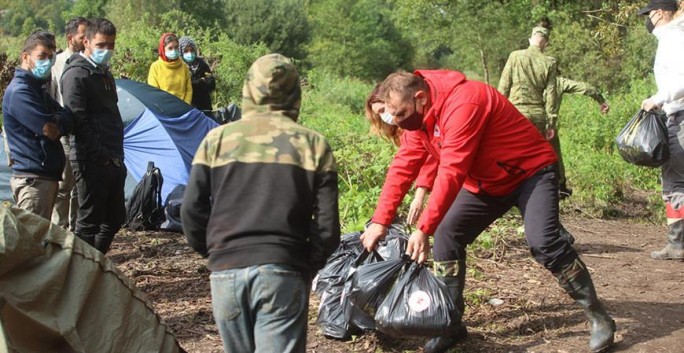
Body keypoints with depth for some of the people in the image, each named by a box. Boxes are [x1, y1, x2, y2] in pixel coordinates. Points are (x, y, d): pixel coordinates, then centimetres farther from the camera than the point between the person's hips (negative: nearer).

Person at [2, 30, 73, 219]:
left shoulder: (38, 89, 19)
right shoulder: (19, 92, -13)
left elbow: (68, 117, 14)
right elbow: (49, 130, -20)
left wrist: (56, 123, -7)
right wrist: (60, 122, 1)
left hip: (47, 176, 10)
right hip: (33, 179, -10)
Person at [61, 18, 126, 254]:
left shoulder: (104, 73, 17)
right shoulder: (76, 74, -11)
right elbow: (78, 122, -18)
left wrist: (118, 155, 17)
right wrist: (103, 155, -19)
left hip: (112, 161, 9)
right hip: (91, 162, -9)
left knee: (115, 218, 14)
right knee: (89, 221, -3)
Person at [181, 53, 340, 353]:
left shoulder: (217, 139, 6)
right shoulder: (313, 145, 3)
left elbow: (192, 210, 4)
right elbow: (328, 226, -1)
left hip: (225, 272, 2)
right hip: (282, 273, -2)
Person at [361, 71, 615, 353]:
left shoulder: (462, 104, -33)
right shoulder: (419, 114, -4)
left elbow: (452, 172, -37)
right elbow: (403, 167, -6)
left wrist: (423, 229, -38)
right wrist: (380, 221, -14)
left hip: (531, 171, -8)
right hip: (486, 182, 8)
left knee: (543, 242, -23)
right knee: (447, 236, -2)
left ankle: (598, 317, -8)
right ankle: (451, 324, 7)